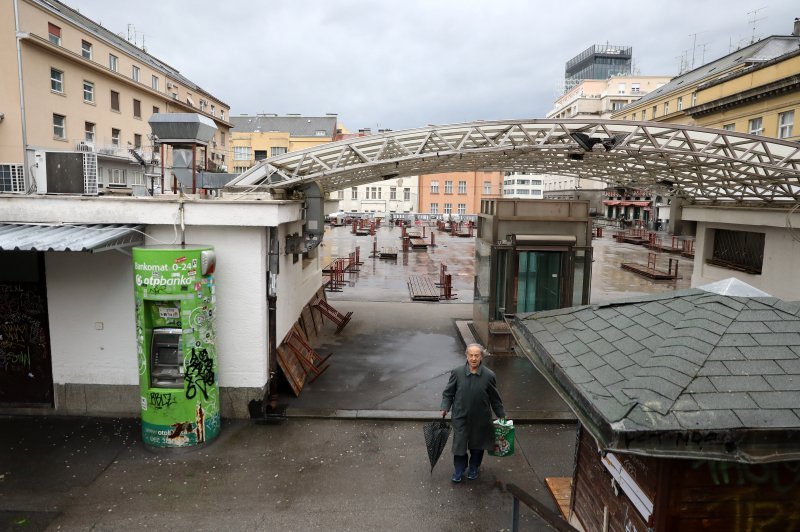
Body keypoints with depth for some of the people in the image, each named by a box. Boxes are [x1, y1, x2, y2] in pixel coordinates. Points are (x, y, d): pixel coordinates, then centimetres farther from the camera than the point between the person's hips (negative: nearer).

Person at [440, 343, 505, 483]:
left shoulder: (489, 375, -13)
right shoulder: (457, 373, -14)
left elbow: (495, 398, -1)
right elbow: (448, 393, -1)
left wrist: (502, 415, 4)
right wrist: (445, 408, -12)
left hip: (480, 418, 1)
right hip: (461, 416, 0)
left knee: (477, 445, 17)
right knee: (459, 443, 10)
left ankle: (473, 468, 42)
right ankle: (459, 469, 34)